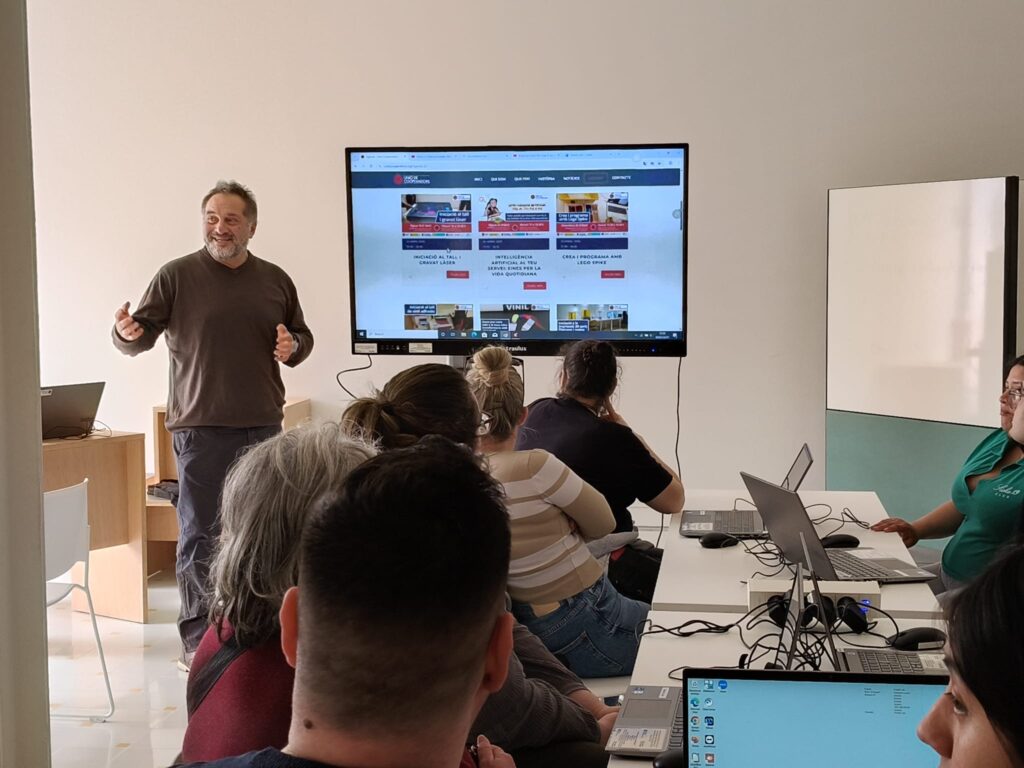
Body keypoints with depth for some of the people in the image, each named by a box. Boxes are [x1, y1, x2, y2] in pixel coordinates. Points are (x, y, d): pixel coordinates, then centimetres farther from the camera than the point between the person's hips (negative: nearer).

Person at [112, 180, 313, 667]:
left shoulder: (275, 280, 10)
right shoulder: (177, 275, -1)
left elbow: (303, 336, 20)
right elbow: (140, 338, -3)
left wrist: (292, 347, -3)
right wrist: (127, 333, -26)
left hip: (263, 427, 4)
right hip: (201, 427, -4)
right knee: (198, 536, -1)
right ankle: (196, 638, 6)